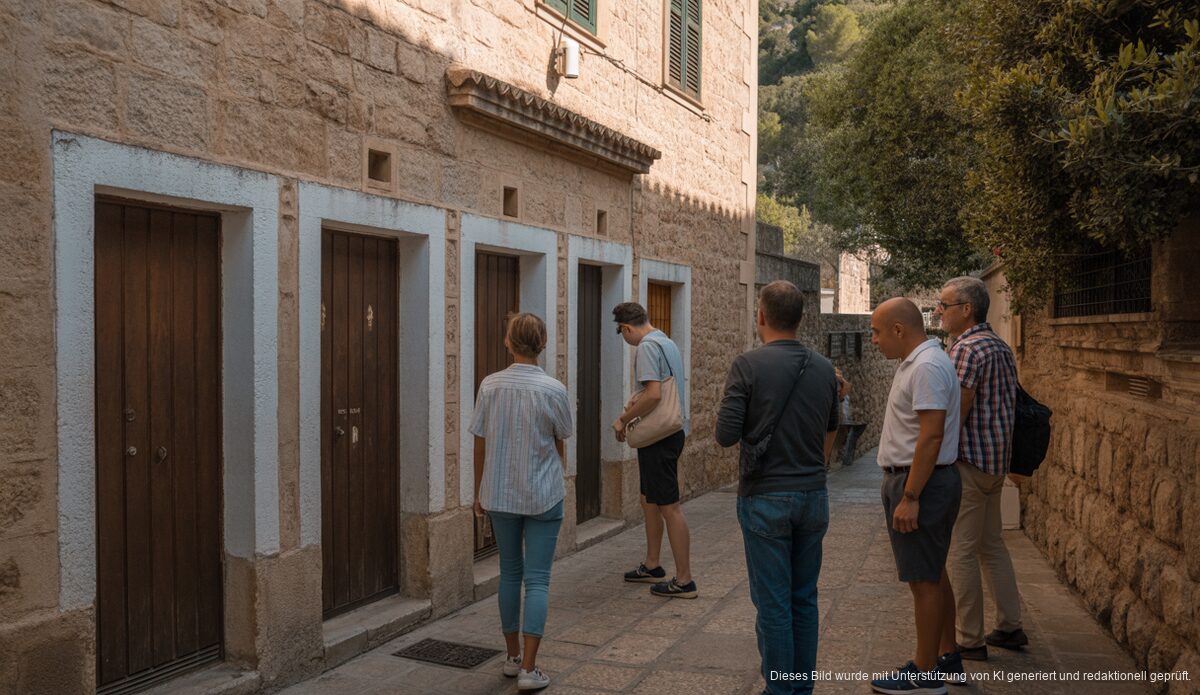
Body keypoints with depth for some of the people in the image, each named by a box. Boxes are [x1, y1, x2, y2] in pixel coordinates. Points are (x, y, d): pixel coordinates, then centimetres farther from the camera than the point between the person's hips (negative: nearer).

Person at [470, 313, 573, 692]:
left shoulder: (490, 385, -7)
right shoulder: (554, 389, -11)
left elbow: (480, 444, -1)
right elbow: (560, 443, 2)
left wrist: (479, 491, 11)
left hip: (499, 495, 3)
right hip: (543, 496, -2)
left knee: (510, 572, 16)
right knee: (537, 580, 4)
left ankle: (513, 657, 28)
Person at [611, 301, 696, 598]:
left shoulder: (647, 346, -16)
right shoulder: (668, 342, 15)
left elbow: (653, 395, -25)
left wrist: (623, 420, -13)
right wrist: (631, 406, 12)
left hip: (659, 436, -10)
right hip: (672, 431, 10)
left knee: (669, 507, -3)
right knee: (649, 501, 20)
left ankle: (684, 580, 4)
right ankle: (652, 566, 31)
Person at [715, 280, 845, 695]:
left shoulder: (748, 365, -13)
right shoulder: (824, 369, 4)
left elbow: (726, 436, -15)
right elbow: (831, 432, 15)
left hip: (766, 497, -5)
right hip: (813, 495, 5)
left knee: (773, 602, 4)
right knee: (805, 598, 16)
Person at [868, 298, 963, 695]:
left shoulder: (927, 366, -19)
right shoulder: (916, 362, 14)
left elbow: (931, 436, -24)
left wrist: (909, 497, -24)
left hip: (921, 484, -11)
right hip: (913, 481, 11)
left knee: (924, 580, -2)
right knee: (933, 574, 18)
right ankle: (947, 657, 31)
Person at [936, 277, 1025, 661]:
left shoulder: (967, 348, -17)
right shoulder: (1000, 346, 14)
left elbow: (957, 413, -20)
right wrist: (1000, 462, 23)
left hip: (968, 463, -10)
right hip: (996, 459, 10)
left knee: (962, 551, -1)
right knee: (992, 544, 18)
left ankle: (969, 640, 7)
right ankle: (1010, 627, 27)